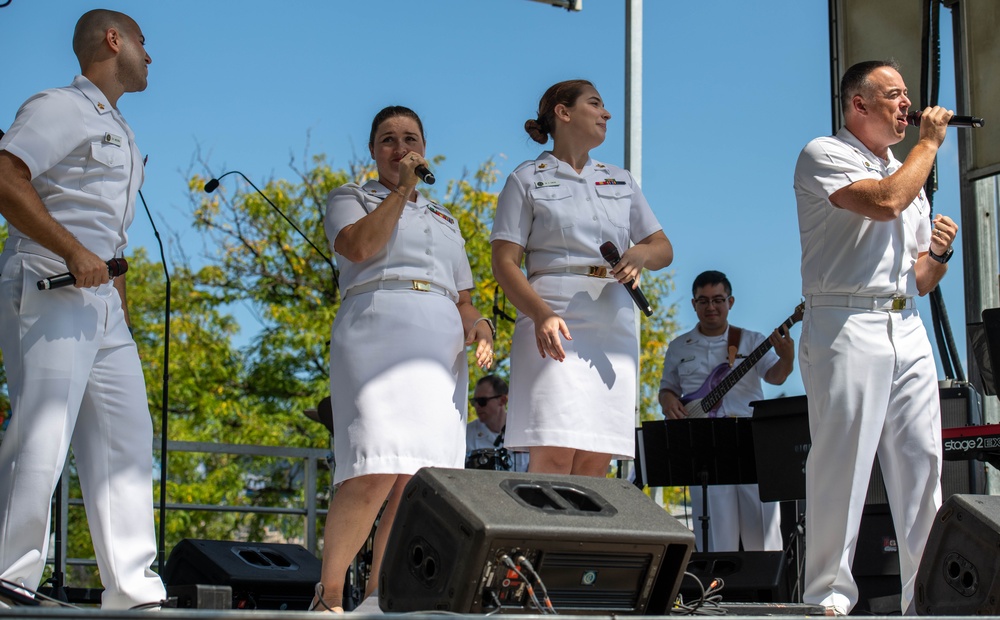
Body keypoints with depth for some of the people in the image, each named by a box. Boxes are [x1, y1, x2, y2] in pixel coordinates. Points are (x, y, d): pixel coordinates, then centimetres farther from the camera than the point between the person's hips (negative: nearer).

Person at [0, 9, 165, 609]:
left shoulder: (121, 134, 25)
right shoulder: (58, 108, -3)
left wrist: (127, 326, 21)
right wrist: (73, 253, -22)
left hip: (101, 301, 9)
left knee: (127, 438, 6)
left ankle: (134, 588, 9)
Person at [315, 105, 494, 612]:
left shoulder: (444, 219, 31)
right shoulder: (350, 199, 17)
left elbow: (462, 299, 28)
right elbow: (358, 247, -6)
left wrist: (478, 325, 6)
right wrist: (401, 188, -3)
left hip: (440, 343, 5)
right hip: (377, 331, -5)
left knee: (417, 480, -8)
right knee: (374, 473, -20)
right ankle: (328, 596, -11)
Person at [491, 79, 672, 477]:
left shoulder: (621, 181, 24)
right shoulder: (528, 180, 8)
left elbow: (663, 248, 22)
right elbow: (504, 262, -1)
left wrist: (641, 254, -4)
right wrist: (541, 314, -20)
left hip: (614, 331, 5)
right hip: (555, 326, -5)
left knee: (596, 462, -4)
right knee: (554, 456, -18)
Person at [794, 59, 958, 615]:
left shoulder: (909, 173, 24)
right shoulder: (824, 156, 2)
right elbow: (885, 202, -17)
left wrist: (939, 255, 3)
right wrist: (929, 142, -3)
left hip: (908, 329, 7)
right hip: (847, 326, -7)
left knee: (922, 463, 1)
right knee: (842, 462, -9)